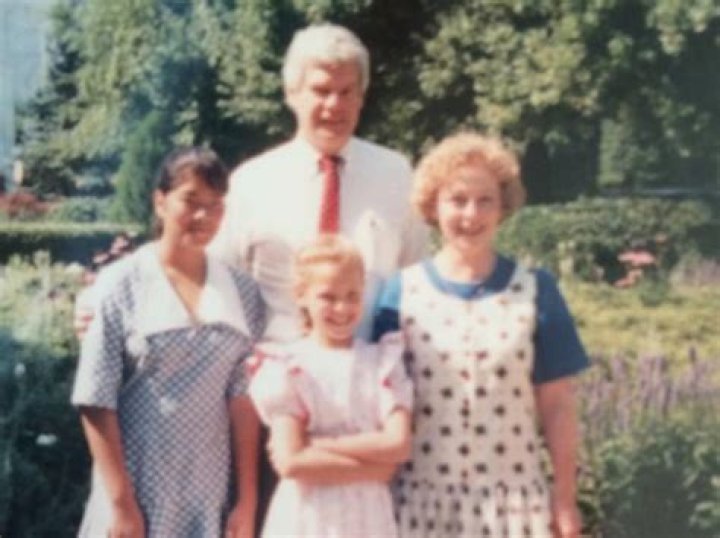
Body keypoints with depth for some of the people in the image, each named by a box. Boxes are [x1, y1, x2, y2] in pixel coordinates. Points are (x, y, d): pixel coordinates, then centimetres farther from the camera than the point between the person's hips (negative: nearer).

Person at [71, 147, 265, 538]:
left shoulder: (242, 292, 4)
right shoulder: (121, 285, -5)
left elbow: (243, 398, 3)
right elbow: (96, 399, -7)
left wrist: (247, 501, 2)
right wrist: (120, 501, -11)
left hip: (208, 498, 3)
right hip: (136, 493, -3)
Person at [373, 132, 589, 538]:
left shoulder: (535, 291, 0)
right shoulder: (401, 292, 0)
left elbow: (557, 405, 2)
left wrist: (565, 497, 2)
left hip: (513, 494, 0)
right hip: (424, 495, 0)